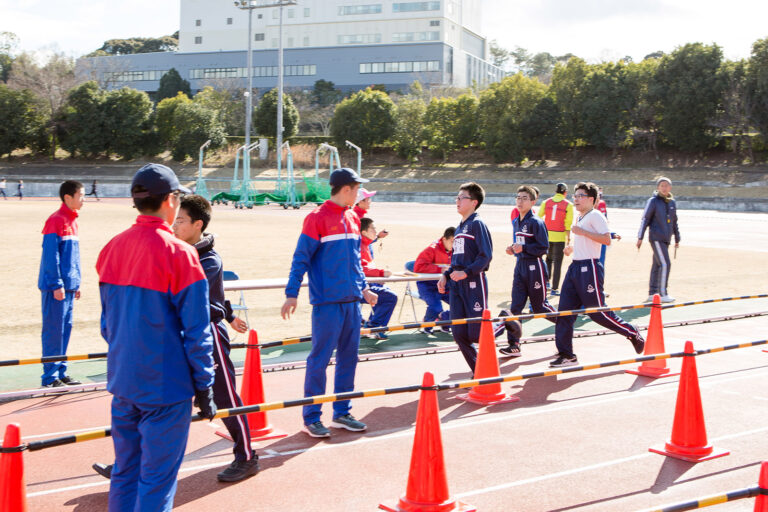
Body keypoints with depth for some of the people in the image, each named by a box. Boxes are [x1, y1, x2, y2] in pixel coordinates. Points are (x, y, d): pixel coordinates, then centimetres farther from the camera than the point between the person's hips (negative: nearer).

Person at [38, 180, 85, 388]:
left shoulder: (72, 221, 14)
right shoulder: (56, 220, -13)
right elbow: (51, 255, -16)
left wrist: (76, 283, 18)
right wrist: (56, 285, -18)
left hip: (68, 286, 9)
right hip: (56, 287, -9)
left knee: (66, 328, 12)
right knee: (54, 330, -3)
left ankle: (61, 372, 19)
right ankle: (50, 376, 3)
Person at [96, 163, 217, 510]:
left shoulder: (112, 248, 4)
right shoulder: (178, 253, -15)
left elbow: (107, 322, 12)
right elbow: (195, 331, -13)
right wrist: (203, 387, -5)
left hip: (122, 380, 7)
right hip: (165, 386, -6)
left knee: (125, 472, 17)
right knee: (156, 481, 2)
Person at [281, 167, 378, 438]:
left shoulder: (353, 219, 13)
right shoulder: (317, 218, -8)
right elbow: (301, 258, -9)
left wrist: (364, 287, 19)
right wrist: (291, 294, -14)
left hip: (352, 301, 7)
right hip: (327, 301, -7)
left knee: (348, 357, 10)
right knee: (319, 359, -3)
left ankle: (341, 413, 21)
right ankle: (311, 417, 7)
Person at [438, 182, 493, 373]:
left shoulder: (477, 224, -7)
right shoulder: (459, 228, 18)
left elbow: (486, 255, -15)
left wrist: (467, 272, -22)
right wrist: (445, 276, 12)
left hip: (474, 283, -8)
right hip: (456, 285, 8)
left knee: (477, 333, -7)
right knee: (459, 333, 3)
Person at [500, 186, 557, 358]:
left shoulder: (536, 222, -12)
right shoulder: (516, 222, 13)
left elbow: (543, 247, -15)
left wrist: (523, 248, -22)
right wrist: (513, 249, 6)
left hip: (535, 267, -7)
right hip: (520, 266, 7)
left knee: (539, 307, 4)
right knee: (515, 306, -3)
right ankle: (513, 345, -3)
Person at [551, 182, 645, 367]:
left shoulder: (595, 216, -9)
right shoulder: (580, 218, 19)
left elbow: (607, 239, -21)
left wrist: (583, 232, -21)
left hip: (589, 268, -9)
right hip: (575, 267, 9)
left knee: (598, 312, -3)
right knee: (564, 310, 2)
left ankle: (633, 334, 18)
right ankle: (566, 354, 6)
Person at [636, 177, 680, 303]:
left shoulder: (672, 202, 13)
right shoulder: (653, 201, -4)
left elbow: (674, 222, 22)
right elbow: (645, 219, -5)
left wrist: (677, 239, 23)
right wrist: (640, 237, -9)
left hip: (666, 239, 6)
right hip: (656, 237, -6)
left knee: (657, 265, 10)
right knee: (665, 264, -14)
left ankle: (652, 294, 15)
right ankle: (663, 294, -10)